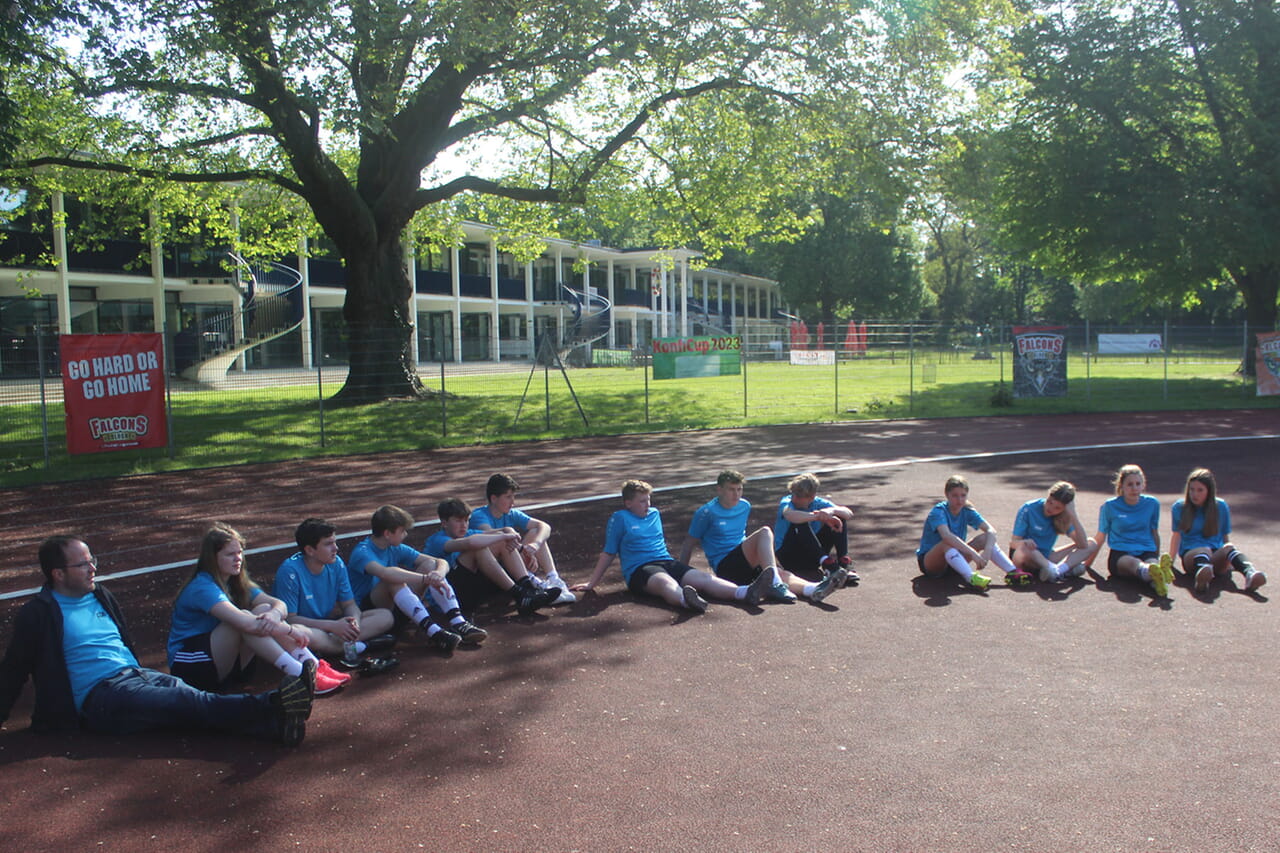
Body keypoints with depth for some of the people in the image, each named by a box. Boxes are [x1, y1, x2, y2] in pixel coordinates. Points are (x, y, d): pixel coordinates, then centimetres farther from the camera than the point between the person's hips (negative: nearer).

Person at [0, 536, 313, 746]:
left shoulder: (100, 597, 21)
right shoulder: (38, 615, 0)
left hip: (136, 675, 6)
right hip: (100, 697, -6)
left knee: (188, 694, -24)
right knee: (189, 703, -28)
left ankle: (277, 724, -48)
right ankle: (274, 705, -51)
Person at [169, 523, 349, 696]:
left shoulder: (237, 583, 8)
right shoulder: (202, 588, -20)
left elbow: (278, 603, -5)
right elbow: (244, 622, -34)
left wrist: (274, 615, -30)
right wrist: (292, 630, -29)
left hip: (224, 664, 8)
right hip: (191, 668, -8)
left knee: (264, 610, -14)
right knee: (247, 619, -30)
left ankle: (315, 667, -25)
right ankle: (301, 676, -37)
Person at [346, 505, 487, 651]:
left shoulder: (396, 549, 6)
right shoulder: (362, 552, -16)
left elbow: (442, 563, 0)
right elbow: (384, 573, -40)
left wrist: (438, 574, -26)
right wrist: (426, 579, -45)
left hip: (396, 605, 7)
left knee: (430, 565, -10)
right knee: (393, 580, -35)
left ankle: (458, 624, -25)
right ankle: (432, 631, -44)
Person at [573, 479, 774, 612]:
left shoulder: (655, 514, 23)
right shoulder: (620, 518, 6)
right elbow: (608, 553, 8)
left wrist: (680, 567, 32)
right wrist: (592, 583, 7)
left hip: (667, 562, 6)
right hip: (639, 569, -6)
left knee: (702, 577, -21)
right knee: (665, 582, -41)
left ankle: (746, 593, -44)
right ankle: (687, 600, -75)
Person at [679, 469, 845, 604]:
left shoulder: (745, 506, 16)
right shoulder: (706, 512, -4)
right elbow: (690, 542, 0)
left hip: (746, 565, 6)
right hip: (725, 567, -6)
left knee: (782, 574, -25)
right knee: (765, 533, -27)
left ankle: (813, 589, -53)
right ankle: (774, 583, -43)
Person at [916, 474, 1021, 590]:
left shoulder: (967, 511, -2)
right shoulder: (938, 511, -20)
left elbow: (991, 530, -14)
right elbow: (946, 535, -39)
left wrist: (987, 552, -33)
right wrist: (974, 554, -46)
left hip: (953, 559, 6)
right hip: (928, 562, -6)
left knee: (985, 538, -12)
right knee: (947, 543, -37)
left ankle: (1012, 571, -22)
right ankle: (971, 578, -53)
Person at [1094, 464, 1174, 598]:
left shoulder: (1152, 504, 11)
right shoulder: (1109, 506, 5)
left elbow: (1155, 533, 22)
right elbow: (1100, 537, 15)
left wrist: (1157, 559, 28)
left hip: (1146, 552, 2)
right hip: (1120, 553, -2)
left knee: (1152, 563, -37)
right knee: (1134, 563, -39)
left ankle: (1159, 582, -72)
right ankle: (1153, 572, -74)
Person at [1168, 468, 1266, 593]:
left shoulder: (1221, 506, 14)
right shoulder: (1179, 507, 11)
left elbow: (1225, 536, 18)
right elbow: (1176, 535, 19)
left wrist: (1227, 561, 11)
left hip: (1217, 555, 2)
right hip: (1191, 554, -2)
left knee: (1229, 548, -35)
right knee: (1203, 551, -39)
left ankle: (1250, 574, -66)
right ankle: (1202, 576, -76)